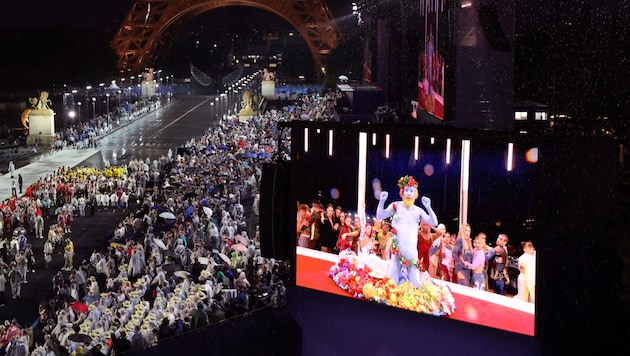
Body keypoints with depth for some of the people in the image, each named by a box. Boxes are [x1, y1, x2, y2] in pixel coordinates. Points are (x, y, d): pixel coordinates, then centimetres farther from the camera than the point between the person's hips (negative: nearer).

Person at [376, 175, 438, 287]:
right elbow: (380, 216, 0)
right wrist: (382, 201, -14)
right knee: (394, 277, 0)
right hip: (397, 247, -1)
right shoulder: (396, 206, 4)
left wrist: (428, 207, -14)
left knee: (414, 280, -2)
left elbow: (434, 222, 0)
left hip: (411, 248, 1)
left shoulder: (418, 210, 5)